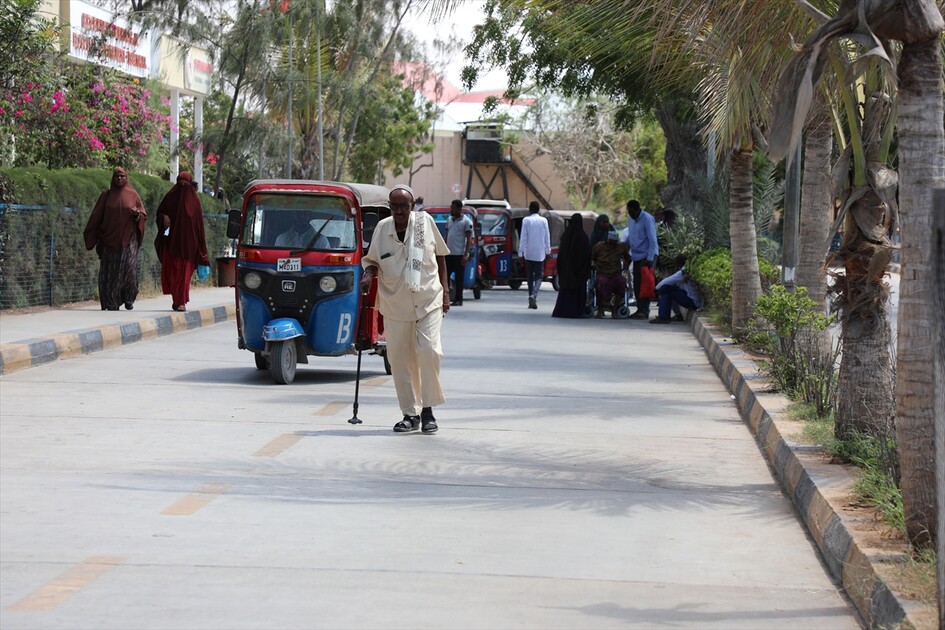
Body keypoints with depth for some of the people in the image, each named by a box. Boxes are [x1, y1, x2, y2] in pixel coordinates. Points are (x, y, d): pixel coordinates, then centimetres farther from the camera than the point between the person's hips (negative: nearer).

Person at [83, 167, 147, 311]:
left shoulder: (133, 195, 7)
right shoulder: (106, 196, 8)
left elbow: (144, 214, 11)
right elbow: (96, 217, 9)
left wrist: (137, 214, -12)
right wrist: (91, 236, 3)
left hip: (128, 238, -1)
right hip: (110, 238, 1)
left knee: (129, 267, -10)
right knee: (110, 270, -4)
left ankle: (129, 299, 9)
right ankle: (111, 303, -1)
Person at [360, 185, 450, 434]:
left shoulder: (425, 222, 0)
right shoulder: (382, 228, 1)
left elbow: (440, 256, 10)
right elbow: (373, 260, 13)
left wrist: (445, 291, 6)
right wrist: (368, 274, -10)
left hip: (428, 300, -1)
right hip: (395, 304, 2)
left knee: (429, 350, -16)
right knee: (400, 360, 2)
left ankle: (427, 409, -3)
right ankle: (411, 414, 13)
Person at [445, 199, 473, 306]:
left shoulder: (466, 221, -6)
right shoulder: (449, 220, 14)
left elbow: (469, 239, -8)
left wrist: (466, 255, -15)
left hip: (459, 255, -7)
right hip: (449, 254, 7)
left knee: (459, 278, -1)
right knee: (445, 276, 7)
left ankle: (458, 299, 5)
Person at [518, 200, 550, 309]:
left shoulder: (526, 220, -5)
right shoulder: (544, 221, -2)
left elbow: (523, 237, -6)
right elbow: (547, 237, 3)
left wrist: (521, 252, -3)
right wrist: (548, 250, 15)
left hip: (528, 253, 0)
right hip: (540, 253, 0)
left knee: (530, 276, 12)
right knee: (539, 275, 4)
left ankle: (531, 299, 13)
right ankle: (534, 295, -19)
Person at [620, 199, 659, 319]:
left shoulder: (647, 219, -12)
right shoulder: (631, 220, 12)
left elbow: (653, 240, -16)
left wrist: (650, 258, -21)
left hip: (646, 256, -8)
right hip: (636, 256, 8)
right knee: (636, 284, 8)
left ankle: (644, 311, -9)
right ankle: (640, 309, 15)